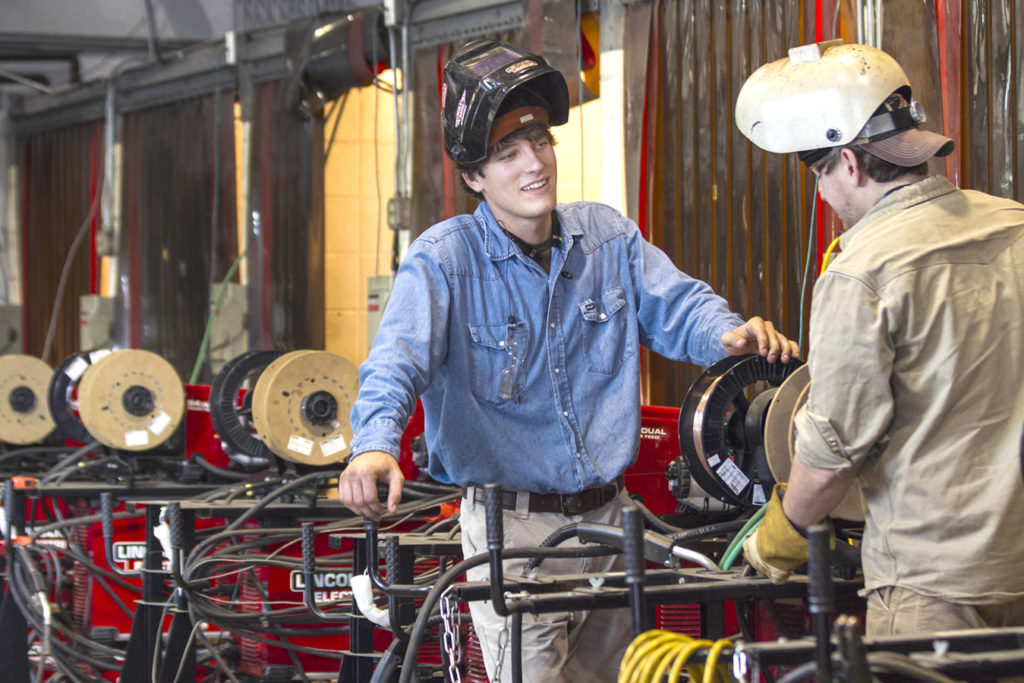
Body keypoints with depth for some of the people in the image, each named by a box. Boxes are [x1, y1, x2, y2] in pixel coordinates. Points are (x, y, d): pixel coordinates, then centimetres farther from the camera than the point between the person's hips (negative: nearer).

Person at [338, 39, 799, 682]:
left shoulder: (608, 236, 5)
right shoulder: (444, 259, -12)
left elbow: (675, 304, 3)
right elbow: (398, 356, -25)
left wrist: (730, 331, -22)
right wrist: (376, 444, -45)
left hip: (607, 515, 5)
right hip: (511, 527, -5)